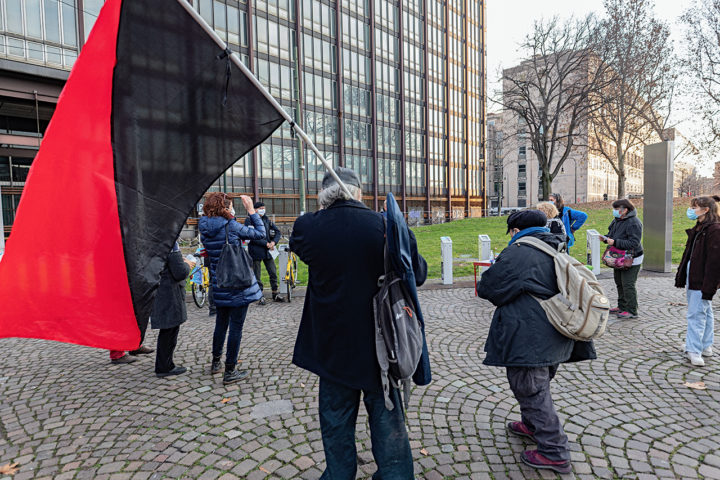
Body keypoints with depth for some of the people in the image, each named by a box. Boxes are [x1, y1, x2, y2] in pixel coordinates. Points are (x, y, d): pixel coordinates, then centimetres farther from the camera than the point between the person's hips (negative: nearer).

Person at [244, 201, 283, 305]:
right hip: (255, 251, -5)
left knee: (273, 273, 7)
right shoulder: (249, 220, -5)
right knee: (256, 276, 3)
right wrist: (266, 244, -17)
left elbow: (277, 231, 14)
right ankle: (260, 296, 14)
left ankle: (275, 293, 20)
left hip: (268, 250, 5)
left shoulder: (266, 220, 12)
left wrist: (273, 242, -4)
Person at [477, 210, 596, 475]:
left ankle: (554, 453, 10)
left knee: (531, 390, 2)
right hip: (555, 338, 10)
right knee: (539, 385, 26)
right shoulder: (557, 252, 11)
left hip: (528, 338, -10)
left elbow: (487, 287, -14)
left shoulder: (516, 253, -18)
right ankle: (531, 425, 45)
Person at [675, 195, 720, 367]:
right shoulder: (698, 229, 13)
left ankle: (694, 351, -2)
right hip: (693, 278, 10)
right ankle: (706, 346, 28)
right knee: (705, 312, 17)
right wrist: (682, 277, 17)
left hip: (703, 281, -9)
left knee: (696, 314, -8)